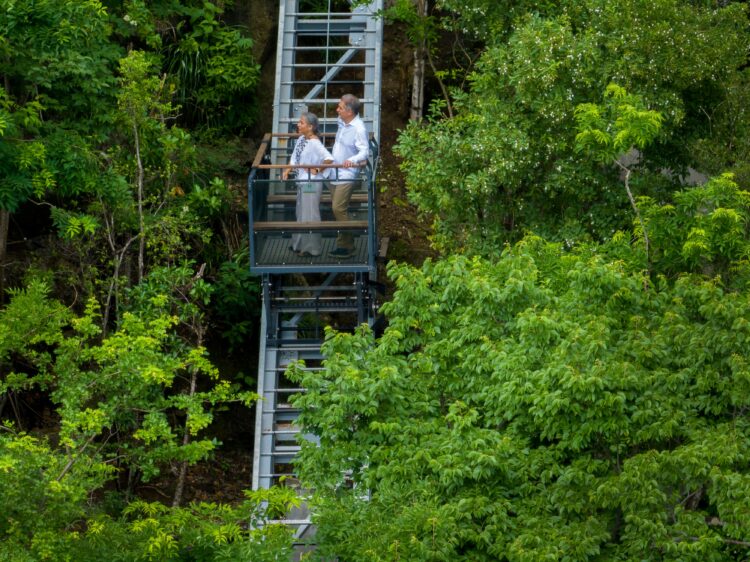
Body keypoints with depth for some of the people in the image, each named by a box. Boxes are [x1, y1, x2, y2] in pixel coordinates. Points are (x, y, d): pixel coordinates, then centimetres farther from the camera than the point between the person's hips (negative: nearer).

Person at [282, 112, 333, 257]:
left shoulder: (315, 143, -22)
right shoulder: (301, 139, 5)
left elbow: (329, 159, -29)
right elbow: (294, 158, 14)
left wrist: (316, 170, -19)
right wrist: (287, 171, 1)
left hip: (312, 183, -9)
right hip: (302, 182, 9)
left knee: (309, 214, 0)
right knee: (301, 213, 19)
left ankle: (311, 248, 9)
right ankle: (300, 244, 32)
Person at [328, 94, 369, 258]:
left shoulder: (359, 128, -19)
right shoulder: (342, 123, 7)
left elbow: (365, 151, -26)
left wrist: (353, 160, -44)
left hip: (347, 174, -9)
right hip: (335, 173, 9)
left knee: (339, 208, -12)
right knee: (336, 208, 11)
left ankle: (346, 246, -5)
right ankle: (344, 243, 20)